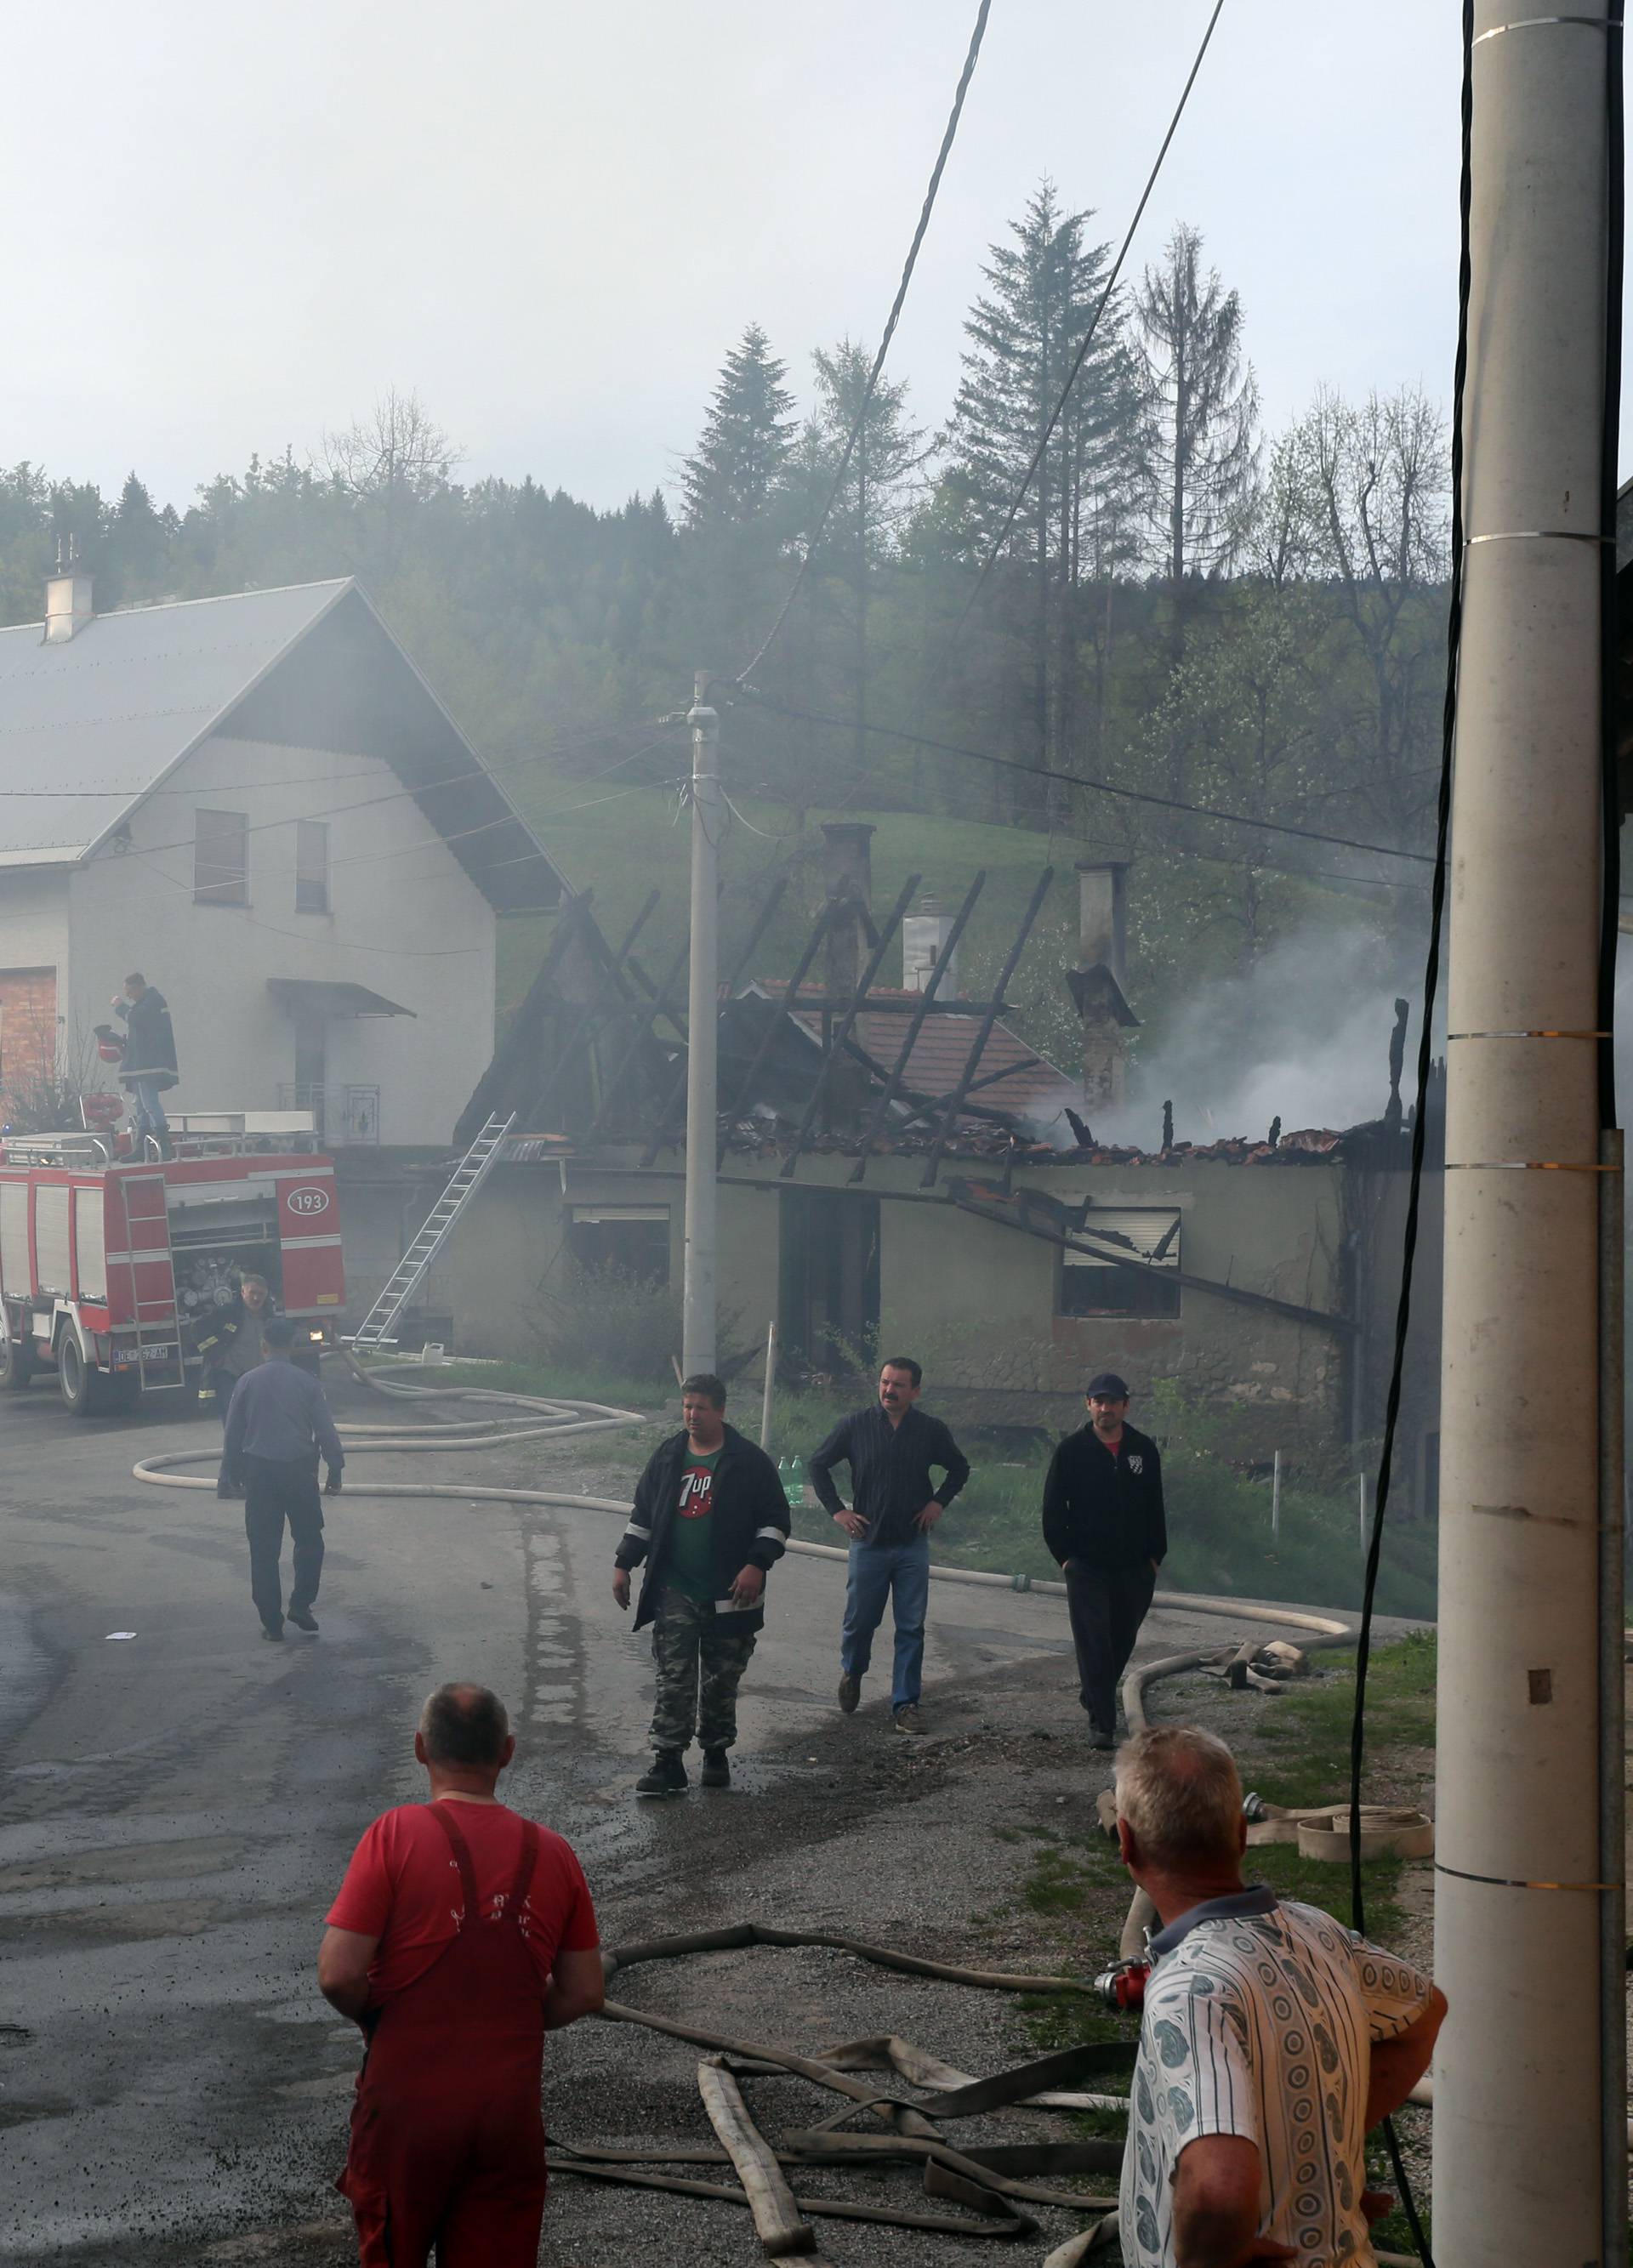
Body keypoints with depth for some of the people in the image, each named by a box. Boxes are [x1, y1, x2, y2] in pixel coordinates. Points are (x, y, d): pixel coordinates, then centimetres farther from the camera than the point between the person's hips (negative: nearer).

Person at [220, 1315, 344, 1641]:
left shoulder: (248, 1382, 0)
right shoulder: (306, 1382, -3)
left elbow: (233, 1433, 5)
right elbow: (325, 1430, -2)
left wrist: (230, 1475, 15)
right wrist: (335, 1470, 7)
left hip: (259, 1471, 1)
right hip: (299, 1470, -1)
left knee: (264, 1550, 6)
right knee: (309, 1541, 16)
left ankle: (272, 1623, 7)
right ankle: (301, 1607, 6)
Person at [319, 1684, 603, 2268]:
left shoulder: (395, 1834, -12)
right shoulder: (552, 1853, -1)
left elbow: (337, 1976, -16)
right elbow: (583, 1994, 3)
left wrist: (376, 2020, 4)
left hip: (408, 2104, -2)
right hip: (509, 2107, 2)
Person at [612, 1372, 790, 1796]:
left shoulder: (748, 1461, -3)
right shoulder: (667, 1456, 9)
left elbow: (775, 1519, -2)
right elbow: (643, 1515, 17)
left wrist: (757, 1564, -13)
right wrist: (623, 1565, 13)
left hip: (728, 1595, -2)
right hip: (674, 1591, 2)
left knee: (722, 1680, 8)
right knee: (674, 1680, -3)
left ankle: (716, 1754, 24)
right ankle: (667, 1764, -4)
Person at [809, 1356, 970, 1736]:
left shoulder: (931, 1430, 0)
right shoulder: (856, 1426, -4)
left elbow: (959, 1468, 16)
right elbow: (818, 1465, 7)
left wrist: (938, 1502, 3)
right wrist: (836, 1509, -1)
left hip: (912, 1544, 1)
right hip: (868, 1542, -1)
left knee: (911, 1629, -1)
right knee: (859, 1621, 6)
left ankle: (905, 1705, 6)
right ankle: (852, 1672, 37)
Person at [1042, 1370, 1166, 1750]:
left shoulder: (1144, 1450, 6)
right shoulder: (1071, 1450, -1)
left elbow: (1155, 1508, 12)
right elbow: (1053, 1508, 2)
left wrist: (1155, 1556, 6)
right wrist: (1065, 1555, -3)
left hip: (1134, 1568, 3)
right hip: (1086, 1566, -3)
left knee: (1121, 1642, 12)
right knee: (1094, 1644, -8)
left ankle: (1095, 1695, 36)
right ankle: (1102, 1722, -7)